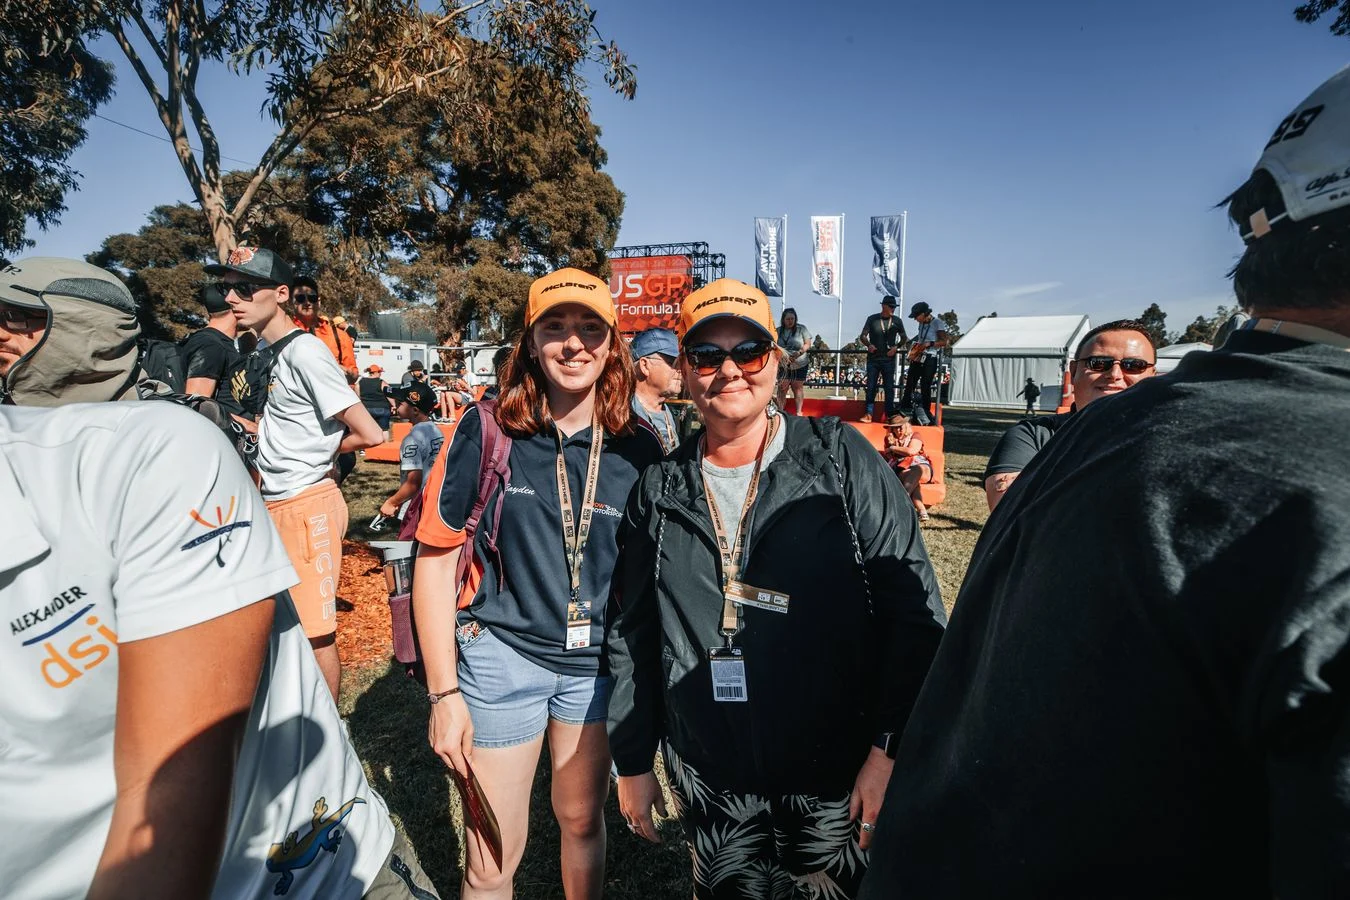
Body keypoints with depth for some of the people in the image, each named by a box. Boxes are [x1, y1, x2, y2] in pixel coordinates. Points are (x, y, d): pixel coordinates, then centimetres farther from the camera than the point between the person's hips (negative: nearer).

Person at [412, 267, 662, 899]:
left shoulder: (638, 450, -5)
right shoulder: (486, 430, -11)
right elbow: (435, 558, -8)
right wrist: (444, 692, -8)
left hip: (597, 661, 2)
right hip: (502, 654, -2)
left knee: (582, 822, 23)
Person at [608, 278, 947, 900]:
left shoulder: (841, 458, -8)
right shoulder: (659, 491, 0)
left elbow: (913, 609, -9)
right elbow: (634, 635, 7)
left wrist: (890, 749, -13)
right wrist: (632, 760, 10)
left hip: (839, 780, -2)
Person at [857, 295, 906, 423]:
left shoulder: (897, 321, 4)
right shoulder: (872, 319, 1)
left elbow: (903, 338, 13)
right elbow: (863, 336, 4)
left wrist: (896, 347, -6)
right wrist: (868, 344, -16)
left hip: (889, 359, 1)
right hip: (873, 359, -1)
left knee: (889, 387, 3)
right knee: (871, 386, 1)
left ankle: (890, 414, 9)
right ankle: (868, 414, 4)